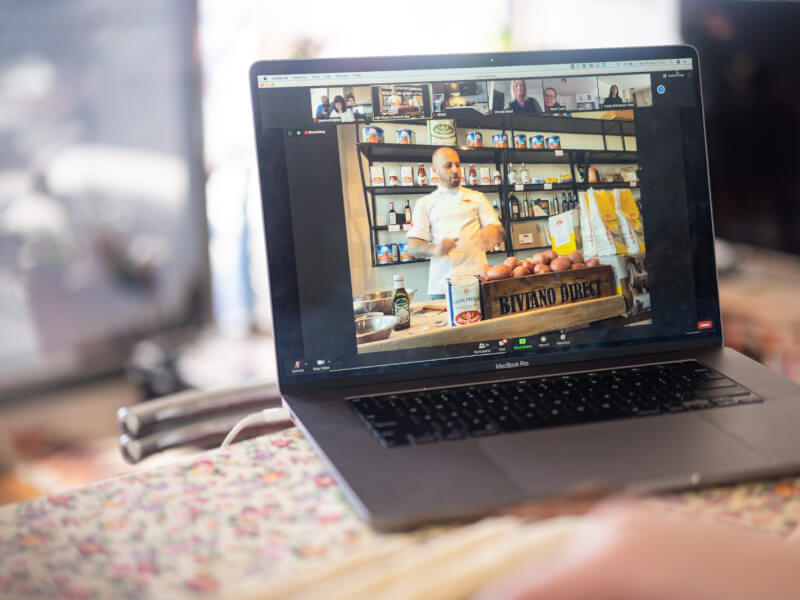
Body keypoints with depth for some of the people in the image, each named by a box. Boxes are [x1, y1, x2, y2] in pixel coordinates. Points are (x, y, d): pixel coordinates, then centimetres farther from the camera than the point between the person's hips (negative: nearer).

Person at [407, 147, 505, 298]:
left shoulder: (476, 198, 17)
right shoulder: (425, 203, 14)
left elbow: (501, 234, 11)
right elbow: (413, 247, 4)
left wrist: (493, 232, -14)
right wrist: (435, 249, -18)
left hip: (477, 279, 1)